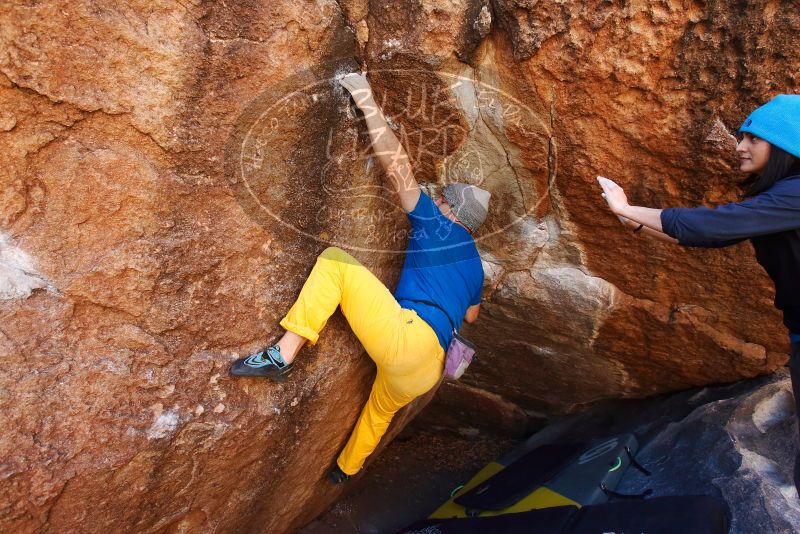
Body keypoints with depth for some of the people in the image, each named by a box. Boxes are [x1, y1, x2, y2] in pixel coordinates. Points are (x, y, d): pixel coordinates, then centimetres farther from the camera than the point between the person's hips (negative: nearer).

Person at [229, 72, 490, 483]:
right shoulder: (474, 263, 26)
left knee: (333, 260, -4)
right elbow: (471, 316, 42)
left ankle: (283, 356, -14)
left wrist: (367, 102, 5)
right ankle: (346, 468, 64)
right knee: (382, 409, 37)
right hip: (427, 369, 9)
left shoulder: (436, 226, 6)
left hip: (406, 337, -9)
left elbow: (396, 164, -1)